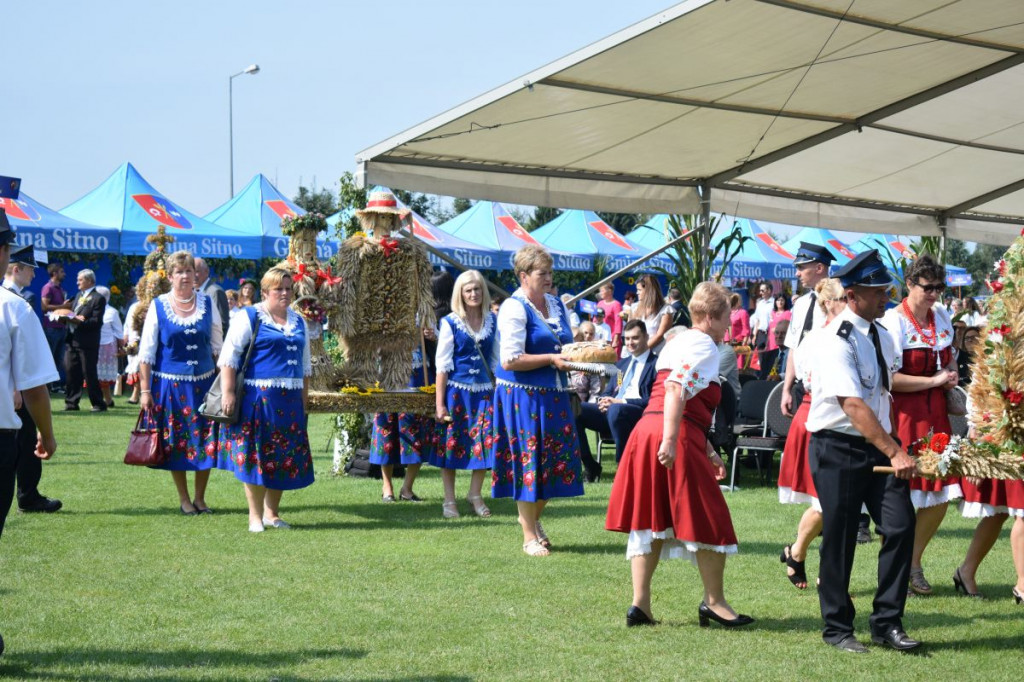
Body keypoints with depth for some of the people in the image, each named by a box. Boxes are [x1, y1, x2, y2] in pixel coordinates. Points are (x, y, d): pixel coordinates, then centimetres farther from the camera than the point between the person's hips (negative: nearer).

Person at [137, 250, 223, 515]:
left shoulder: (207, 303, 4)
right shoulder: (158, 306, -2)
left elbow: (217, 346, 11)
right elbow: (146, 351, -1)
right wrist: (145, 390, -5)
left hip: (204, 382, 2)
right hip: (170, 383, -2)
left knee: (206, 441, 1)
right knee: (175, 443, 5)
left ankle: (200, 498, 15)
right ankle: (184, 499, 18)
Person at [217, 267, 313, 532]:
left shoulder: (298, 322, 16)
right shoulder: (248, 317, -2)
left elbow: (305, 364, 22)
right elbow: (229, 357, -7)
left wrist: (304, 399, 17)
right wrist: (228, 392, -14)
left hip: (290, 401, 6)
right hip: (257, 398, -5)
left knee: (284, 457, 6)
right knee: (255, 453, -3)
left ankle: (272, 513, 18)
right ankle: (255, 516, 5)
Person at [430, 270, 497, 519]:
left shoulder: (492, 321, 6)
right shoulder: (450, 322, -5)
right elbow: (442, 364, -5)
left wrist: (499, 392, 8)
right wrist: (439, 403, -8)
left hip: (484, 389, 3)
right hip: (456, 389, -3)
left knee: (484, 442, 2)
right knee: (451, 443, 2)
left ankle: (475, 494, 19)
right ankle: (449, 500, 12)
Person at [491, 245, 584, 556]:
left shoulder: (557, 305, 12)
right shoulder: (514, 308, -12)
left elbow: (566, 345, 22)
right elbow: (510, 360, -19)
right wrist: (551, 359, -18)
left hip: (554, 394, 7)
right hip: (522, 395, -7)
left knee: (556, 459, 9)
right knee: (528, 459, -1)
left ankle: (533, 516, 32)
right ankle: (530, 536, 10)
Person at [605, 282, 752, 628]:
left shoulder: (676, 341, 25)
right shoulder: (704, 344, -4)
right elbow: (676, 389, -19)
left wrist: (707, 450, 27)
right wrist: (670, 440, -26)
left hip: (646, 429, 9)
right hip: (679, 437, -9)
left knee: (651, 520, 10)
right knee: (706, 519, 4)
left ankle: (640, 604, 7)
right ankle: (714, 601, 12)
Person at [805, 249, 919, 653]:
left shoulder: (882, 336, 9)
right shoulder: (837, 342, -17)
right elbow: (853, 406, -25)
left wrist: (893, 446, 17)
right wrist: (895, 453, -30)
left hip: (878, 446, 7)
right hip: (838, 450, -7)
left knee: (901, 524, -5)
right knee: (839, 539, 1)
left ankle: (887, 623, 6)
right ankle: (837, 629, 17)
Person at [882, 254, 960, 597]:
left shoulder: (942, 315, 11)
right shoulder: (893, 321, -12)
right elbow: (888, 378, -18)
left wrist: (950, 376, 7)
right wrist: (933, 381, -16)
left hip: (936, 412, 7)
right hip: (903, 414, -7)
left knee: (940, 495, 6)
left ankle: (914, 562, 24)